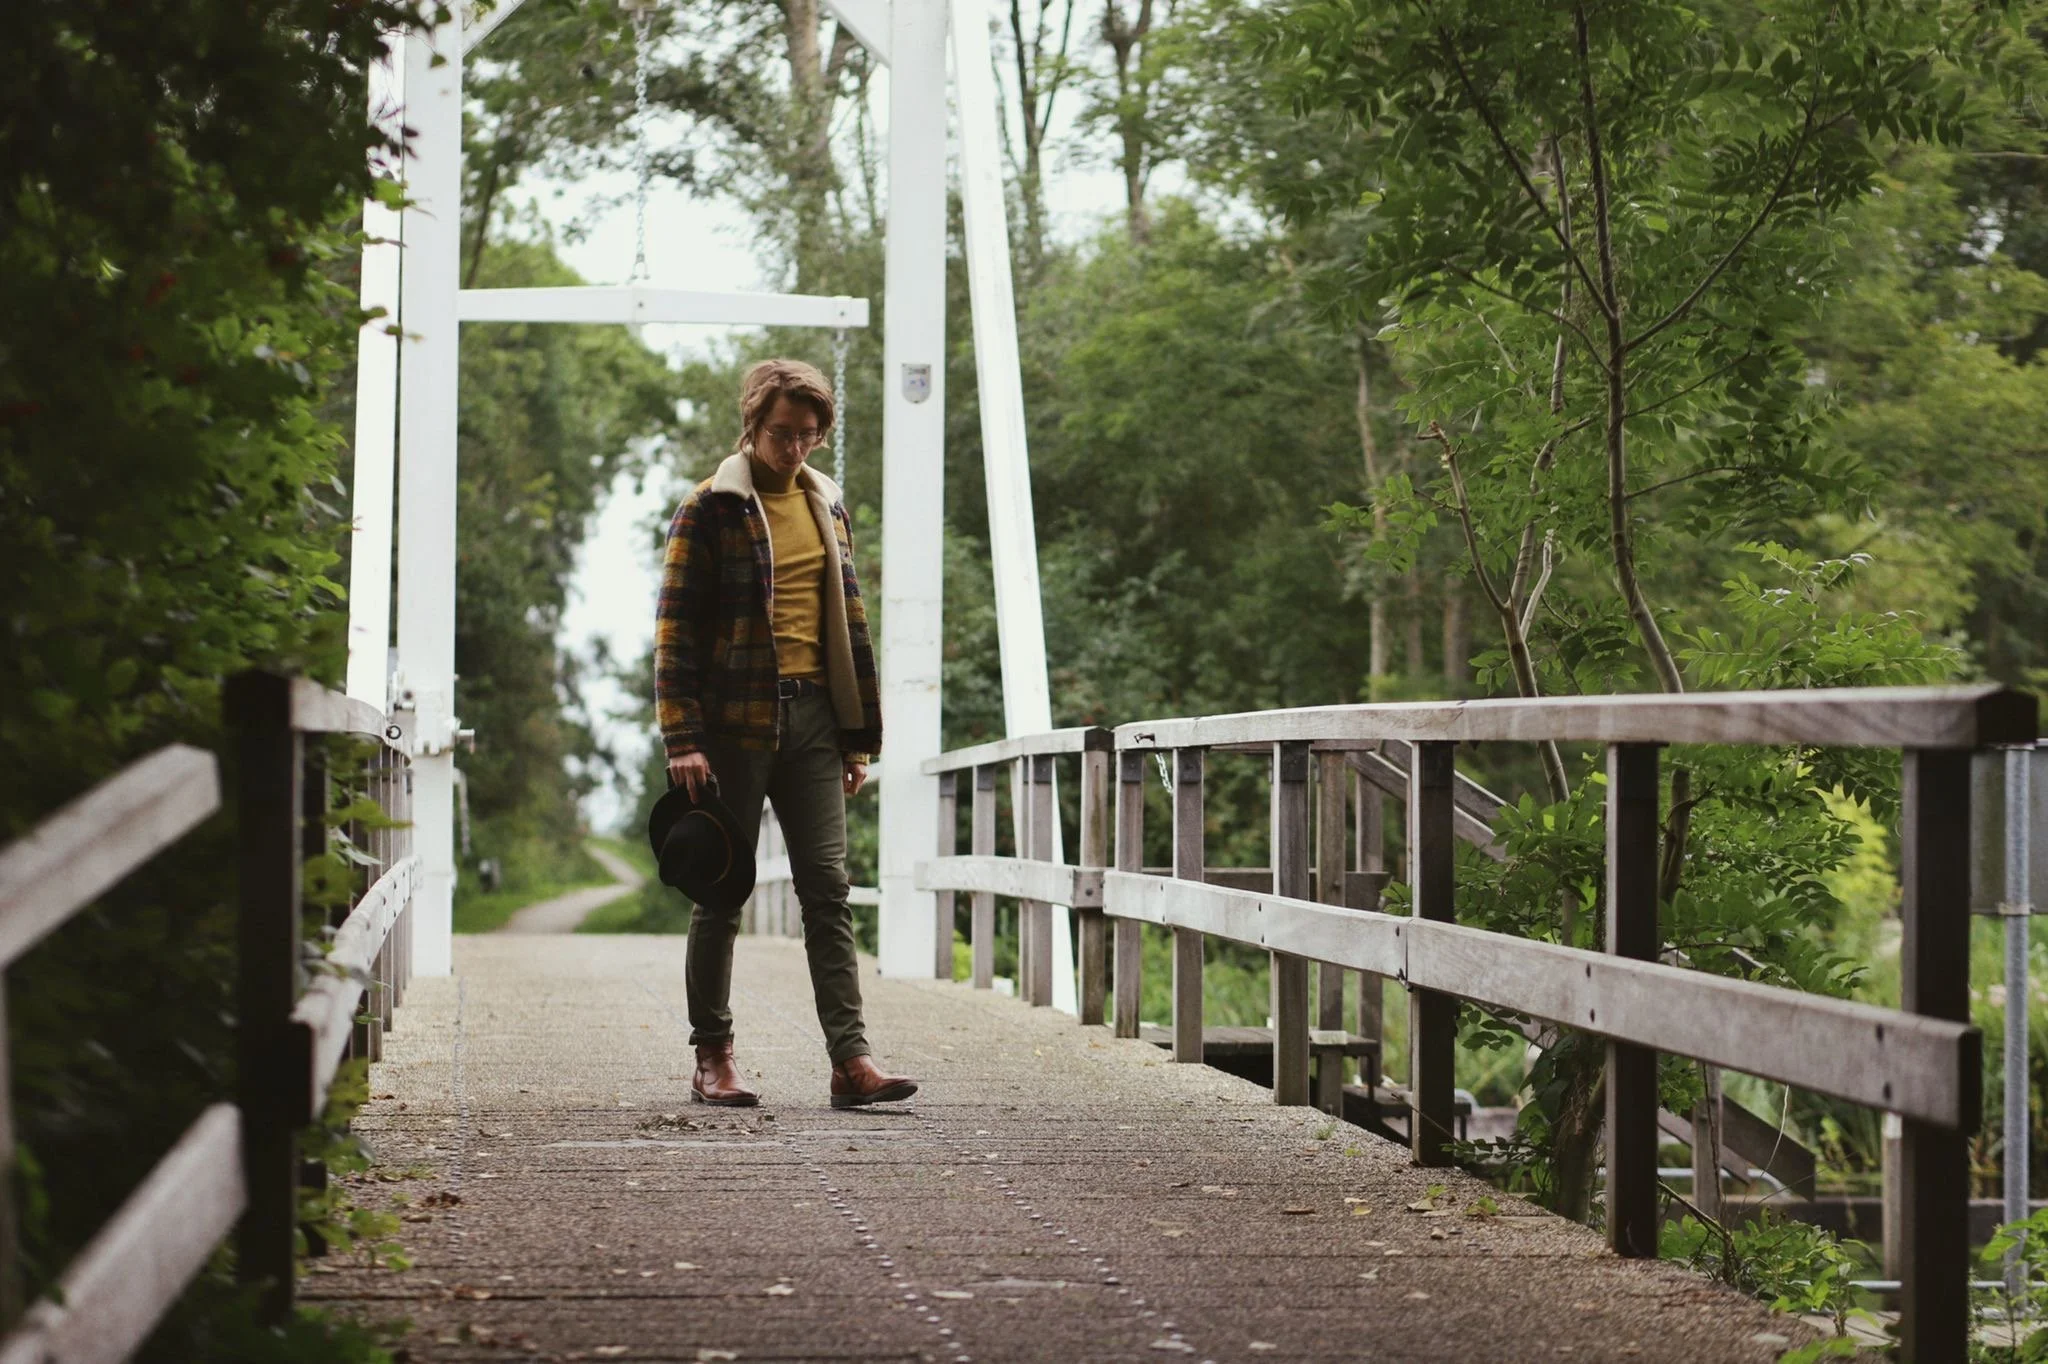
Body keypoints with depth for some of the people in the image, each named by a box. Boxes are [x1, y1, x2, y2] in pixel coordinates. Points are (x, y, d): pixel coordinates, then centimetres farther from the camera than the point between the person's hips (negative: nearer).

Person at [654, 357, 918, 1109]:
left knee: (827, 887, -1)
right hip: (736, 719, -5)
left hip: (812, 719, 5)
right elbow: (676, 627, -6)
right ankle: (713, 1055, 12)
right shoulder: (711, 507, -4)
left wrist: (860, 734, 14)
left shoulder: (826, 505, 14)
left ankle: (850, 1056, -5)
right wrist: (683, 738, -13)